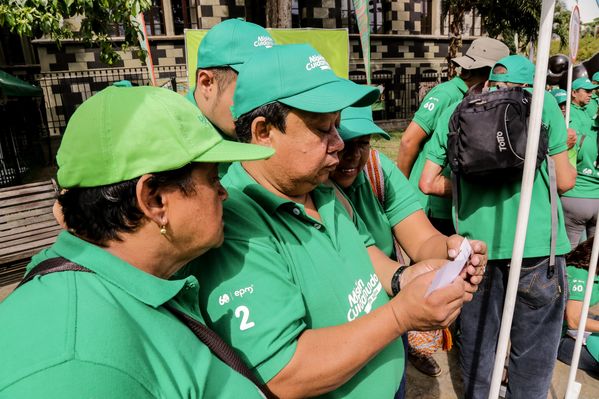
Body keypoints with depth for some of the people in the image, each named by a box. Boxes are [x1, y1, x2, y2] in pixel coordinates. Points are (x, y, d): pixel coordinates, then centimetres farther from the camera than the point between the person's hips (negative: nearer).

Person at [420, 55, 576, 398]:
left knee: (477, 337, 19)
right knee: (534, 344, 16)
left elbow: (428, 183, 7)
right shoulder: (541, 101, 3)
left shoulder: (457, 112, 10)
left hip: (476, 241, 3)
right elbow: (564, 181, 3)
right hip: (536, 241, -2)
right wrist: (570, 164, 24)